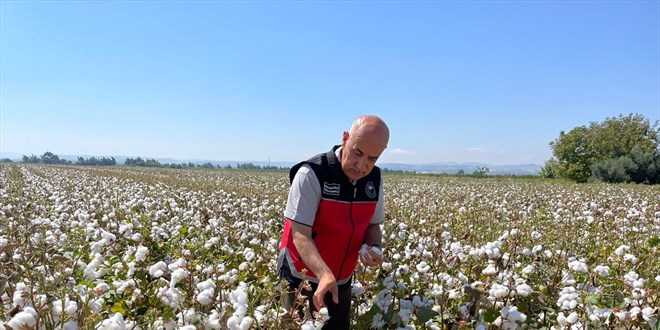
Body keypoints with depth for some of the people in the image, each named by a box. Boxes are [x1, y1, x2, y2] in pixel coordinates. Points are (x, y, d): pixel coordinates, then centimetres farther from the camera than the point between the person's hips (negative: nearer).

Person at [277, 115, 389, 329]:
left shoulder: (374, 180, -5)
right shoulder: (312, 174, -24)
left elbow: (373, 225, 7)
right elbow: (300, 234, -26)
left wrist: (374, 248, -15)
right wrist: (324, 274, -40)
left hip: (342, 282, 5)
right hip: (301, 279, -5)